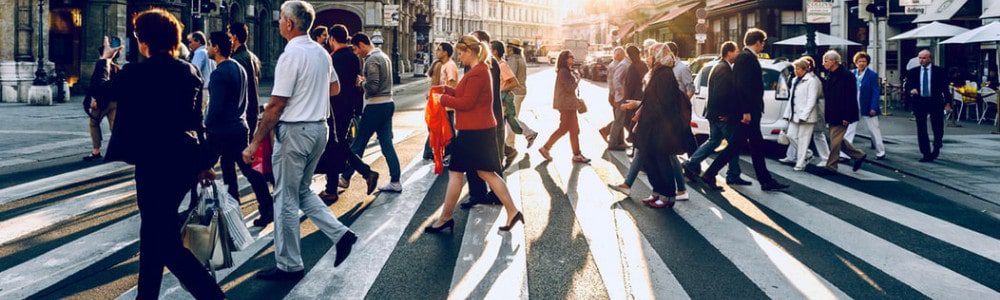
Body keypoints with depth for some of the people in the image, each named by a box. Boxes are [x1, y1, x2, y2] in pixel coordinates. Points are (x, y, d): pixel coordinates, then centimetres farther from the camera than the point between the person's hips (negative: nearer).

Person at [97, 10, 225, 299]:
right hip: (185, 159, 7)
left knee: (168, 242, -2)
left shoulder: (136, 72, -10)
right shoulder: (190, 70, 5)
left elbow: (99, 89, 9)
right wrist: (203, 162, 17)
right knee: (155, 231, 19)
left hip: (155, 161, -7)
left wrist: (105, 59, 26)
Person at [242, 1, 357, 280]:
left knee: (286, 198, 3)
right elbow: (335, 88, 23)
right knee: (302, 190, 21)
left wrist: (254, 143, -14)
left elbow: (276, 105, -18)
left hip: (294, 131, -8)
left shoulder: (291, 55, -17)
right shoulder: (321, 52, 7)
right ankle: (340, 233, 11)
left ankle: (289, 266, 12)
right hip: (319, 128, 8)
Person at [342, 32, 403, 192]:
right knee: (387, 143, 8)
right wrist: (364, 79, 9)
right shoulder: (384, 56, 14)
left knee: (359, 143, 3)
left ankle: (345, 177, 14)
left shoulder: (372, 60, -15)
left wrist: (361, 82, -3)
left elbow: (372, 87, -21)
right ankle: (395, 182, 7)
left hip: (375, 106, -9)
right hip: (388, 103, 9)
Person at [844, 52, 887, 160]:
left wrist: (873, 108, -16)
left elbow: (876, 92, -9)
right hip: (853, 107, 3)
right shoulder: (851, 74, 3)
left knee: (874, 130, 10)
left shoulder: (872, 75, -7)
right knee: (849, 130, 0)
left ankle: (881, 152, 23)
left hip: (868, 108, -3)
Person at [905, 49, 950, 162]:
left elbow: (945, 87, 3)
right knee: (921, 130, 1)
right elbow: (907, 85, 6)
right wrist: (911, 89, -17)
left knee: (938, 129, 4)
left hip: (935, 102, -1)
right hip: (919, 102, 1)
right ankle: (926, 154, 8)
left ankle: (936, 148, 31)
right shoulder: (913, 72, 6)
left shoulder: (939, 71, 1)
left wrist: (947, 102, -2)